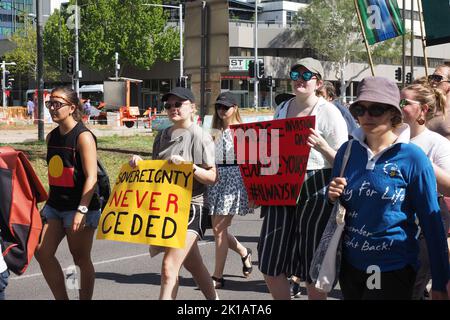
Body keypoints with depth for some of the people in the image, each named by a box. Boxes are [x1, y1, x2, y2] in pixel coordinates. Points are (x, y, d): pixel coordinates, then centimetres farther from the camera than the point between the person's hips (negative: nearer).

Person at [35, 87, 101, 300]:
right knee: (42, 253, -1)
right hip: (55, 205, 7)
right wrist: (49, 200, 19)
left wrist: (82, 210, -25)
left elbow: (91, 177, -17)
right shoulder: (51, 137, 10)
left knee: (81, 259, 3)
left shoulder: (83, 136, -12)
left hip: (80, 207, -7)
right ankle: (62, 299, 11)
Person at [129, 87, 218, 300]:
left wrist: (188, 165, -25)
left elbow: (212, 177, -11)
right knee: (193, 265, 18)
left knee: (169, 266, -16)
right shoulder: (163, 135, 11)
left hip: (191, 207, -7)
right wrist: (140, 163, -1)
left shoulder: (200, 136, -8)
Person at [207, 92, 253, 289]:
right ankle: (244, 253, 35)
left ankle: (218, 276, -1)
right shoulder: (215, 131, 16)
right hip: (216, 176, 6)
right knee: (218, 228, 7)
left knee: (219, 228, -8)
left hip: (234, 176, -6)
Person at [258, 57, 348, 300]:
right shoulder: (282, 109, 12)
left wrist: (322, 146, -26)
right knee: (270, 263, 6)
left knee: (312, 265, 4)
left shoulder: (329, 113, -6)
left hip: (315, 190, -5)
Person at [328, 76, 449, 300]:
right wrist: (332, 197, -9)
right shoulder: (348, 151, 2)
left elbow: (431, 222, -8)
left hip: (392, 271, -5)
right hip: (350, 265, 5)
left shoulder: (412, 157, -11)